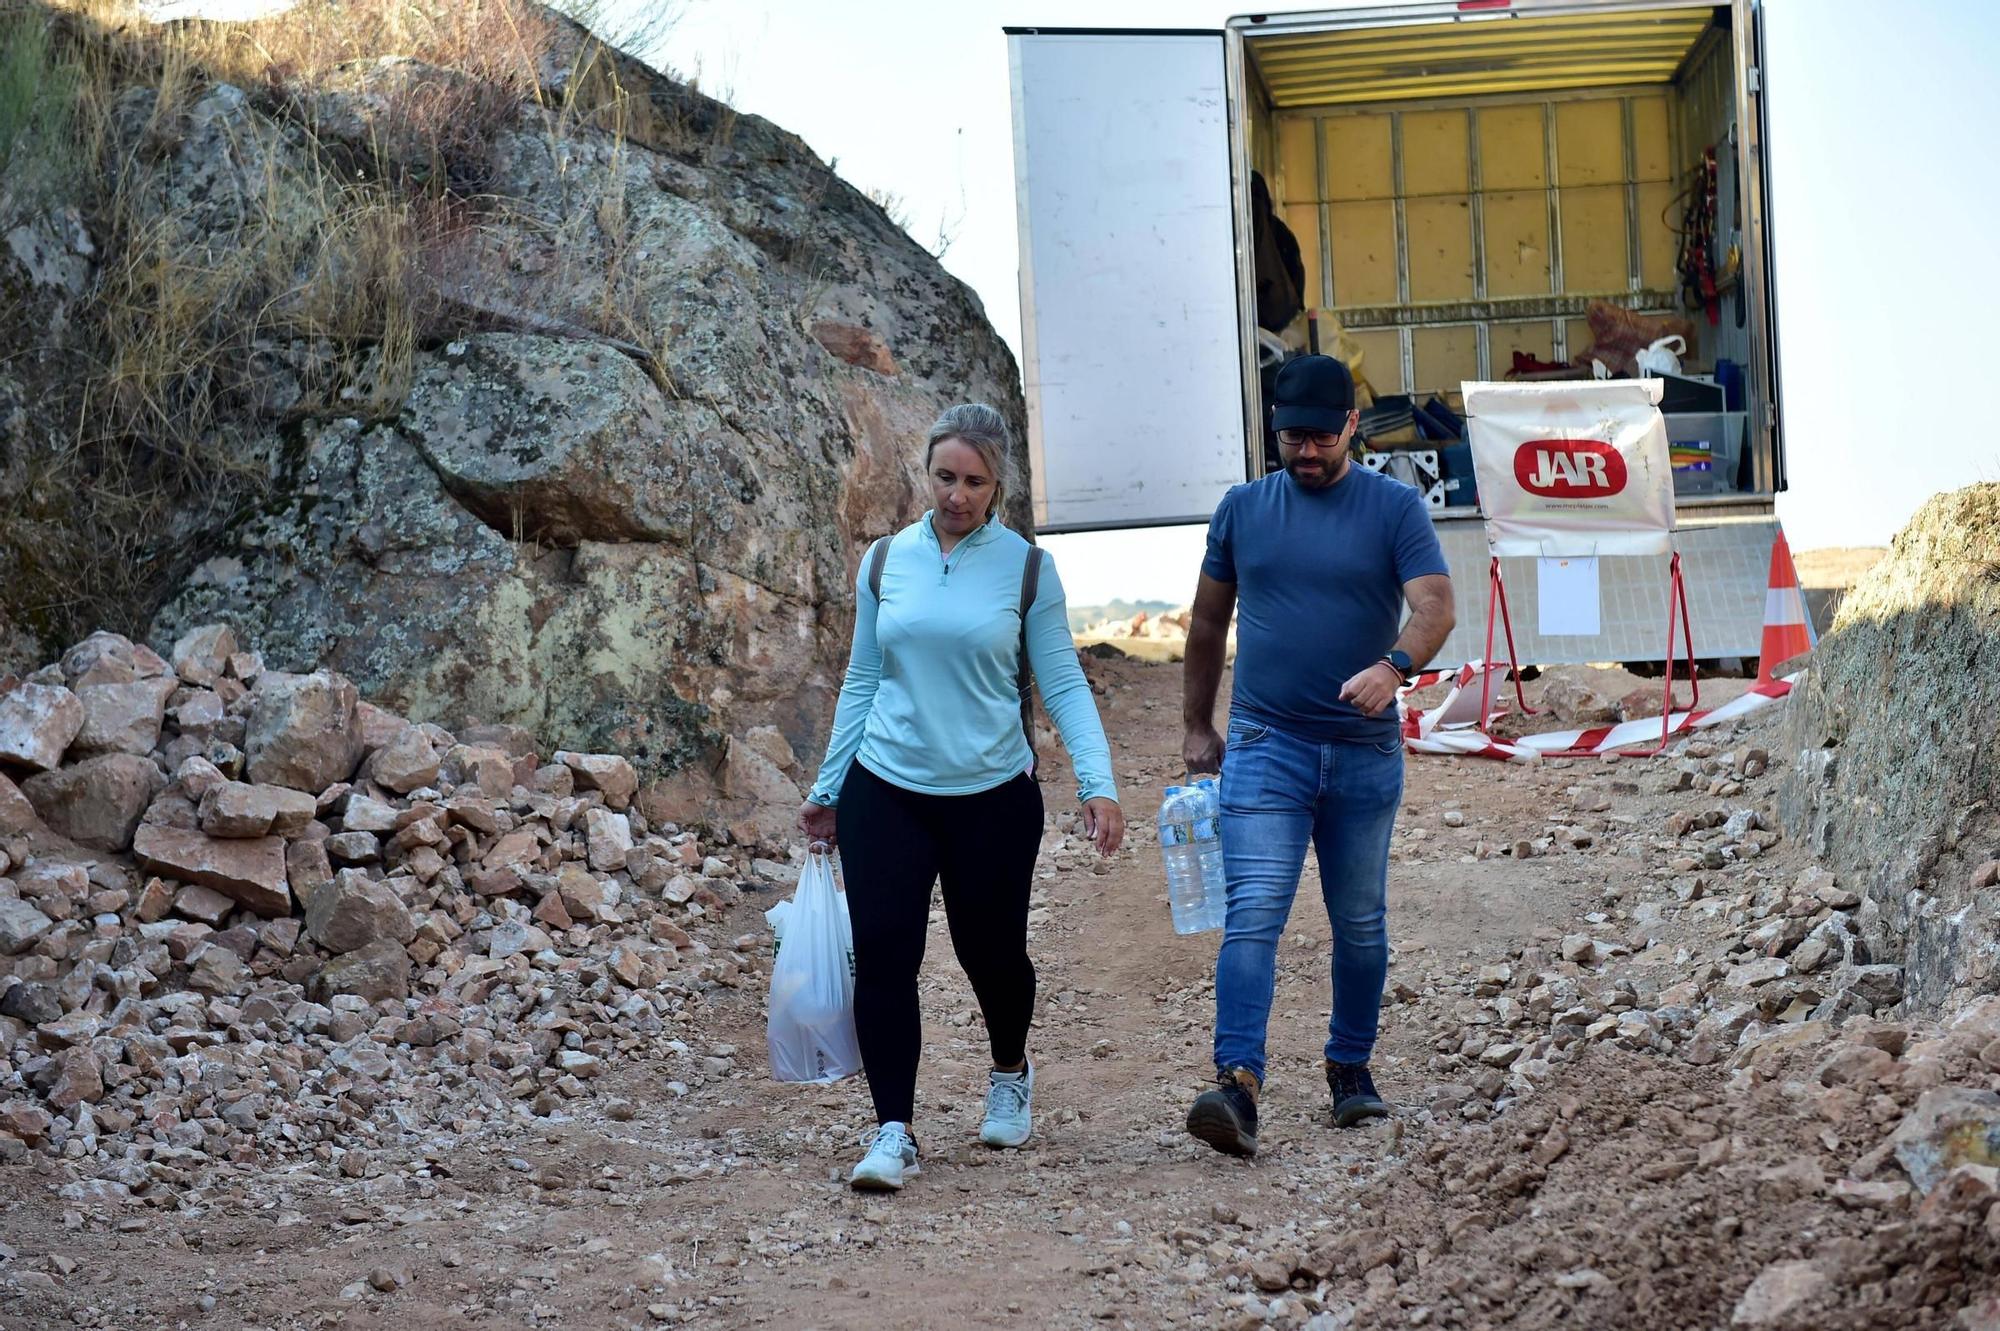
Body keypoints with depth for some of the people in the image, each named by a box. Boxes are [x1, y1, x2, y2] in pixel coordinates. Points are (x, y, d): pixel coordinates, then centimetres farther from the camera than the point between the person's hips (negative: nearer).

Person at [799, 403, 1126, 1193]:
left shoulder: (1025, 567, -2)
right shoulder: (886, 562, 4)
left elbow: (1064, 684, -2)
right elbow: (862, 682, 12)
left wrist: (1099, 783, -14)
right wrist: (826, 788, 14)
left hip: (993, 795, -1)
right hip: (886, 792, 1)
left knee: (990, 951, 10)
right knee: (883, 954, -10)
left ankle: (1011, 1075, 41)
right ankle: (893, 1133, -4)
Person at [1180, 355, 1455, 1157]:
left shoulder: (1395, 509, 0)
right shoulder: (1242, 509, 6)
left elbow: (1435, 605, -12)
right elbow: (1209, 622, 15)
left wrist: (1394, 667, -32)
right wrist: (1196, 726, 15)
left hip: (1365, 751, 1)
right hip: (1265, 745, 0)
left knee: (1360, 924, 13)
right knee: (1253, 916, -14)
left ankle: (1351, 1068, 30)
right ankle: (1237, 1086, -23)